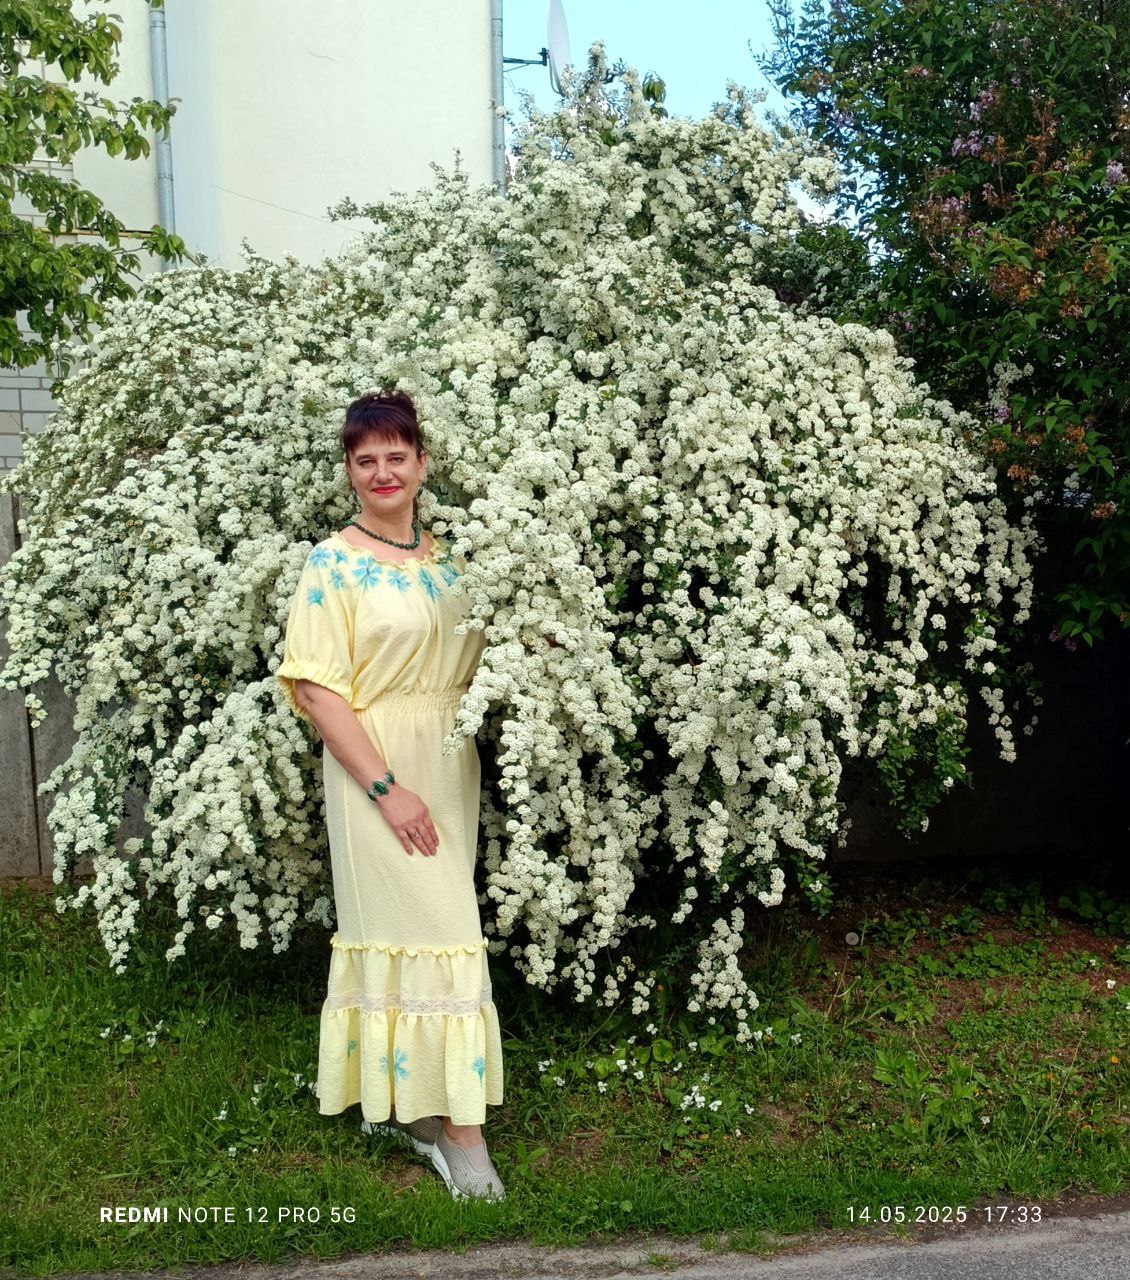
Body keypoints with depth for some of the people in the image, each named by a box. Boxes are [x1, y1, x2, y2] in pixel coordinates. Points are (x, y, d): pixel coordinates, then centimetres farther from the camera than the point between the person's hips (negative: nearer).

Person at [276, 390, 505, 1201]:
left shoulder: (448, 559, 9)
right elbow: (316, 686, -13)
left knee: (435, 920, 12)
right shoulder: (333, 563, -7)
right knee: (427, 931, -6)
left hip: (452, 768, 6)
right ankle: (459, 1130, 4)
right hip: (374, 768, -6)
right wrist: (385, 786, -17)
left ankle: (402, 1100, 28)